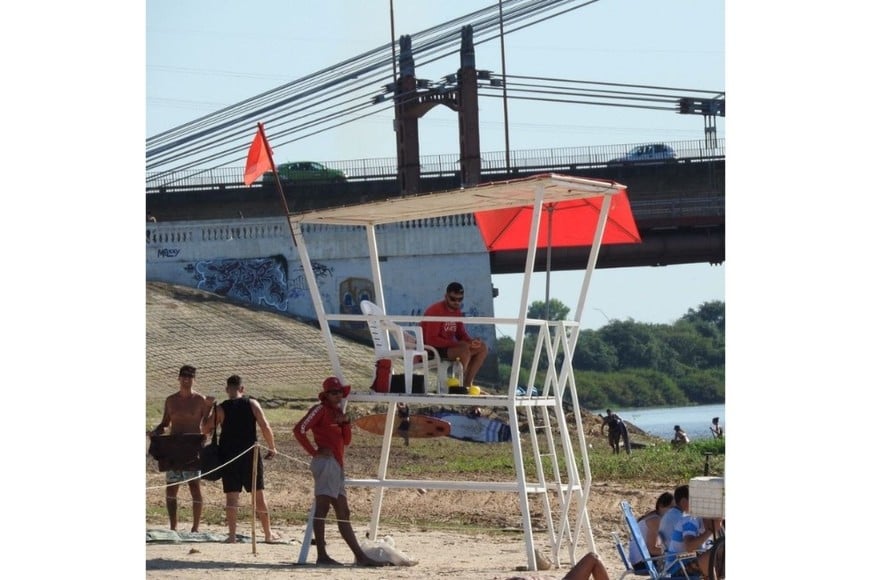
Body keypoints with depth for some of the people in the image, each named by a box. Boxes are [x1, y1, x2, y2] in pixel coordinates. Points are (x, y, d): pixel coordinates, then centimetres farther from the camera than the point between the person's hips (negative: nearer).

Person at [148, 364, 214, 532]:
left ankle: (196, 527, 0)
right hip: (173, 448, 3)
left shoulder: (200, 400, 2)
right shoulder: (170, 400, 11)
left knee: (194, 485, -6)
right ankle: (173, 527, 8)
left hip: (193, 448, -3)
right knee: (171, 487, 2)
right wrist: (154, 432, -3)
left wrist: (210, 406, -12)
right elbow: (164, 424, 17)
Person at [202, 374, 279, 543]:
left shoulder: (220, 409, -3)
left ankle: (232, 535, -5)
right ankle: (268, 533, 15)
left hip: (228, 456, 0)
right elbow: (265, 427, -8)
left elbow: (205, 430, 1)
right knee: (259, 494, 9)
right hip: (250, 455, 0)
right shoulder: (252, 404, -1)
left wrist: (206, 411, 17)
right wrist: (272, 448, 3)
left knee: (232, 496, 1)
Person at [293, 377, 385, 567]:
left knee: (343, 513, 9)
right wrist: (315, 451, -13)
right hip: (326, 463, -10)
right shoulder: (320, 410, -4)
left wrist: (345, 422, 3)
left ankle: (360, 556, 10)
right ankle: (322, 555, -17)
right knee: (322, 507, -12)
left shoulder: (337, 412, 21)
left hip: (337, 465, 10)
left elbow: (346, 441, 19)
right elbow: (299, 429, -15)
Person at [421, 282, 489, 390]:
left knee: (483, 347, 0)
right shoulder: (435, 311, -18)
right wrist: (457, 344, -27)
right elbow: (431, 340, -25)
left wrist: (472, 341, -12)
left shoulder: (456, 311, 9)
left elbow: (462, 334, 13)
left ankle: (467, 384, -3)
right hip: (432, 350, -9)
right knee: (464, 349, -32)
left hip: (449, 346, 9)